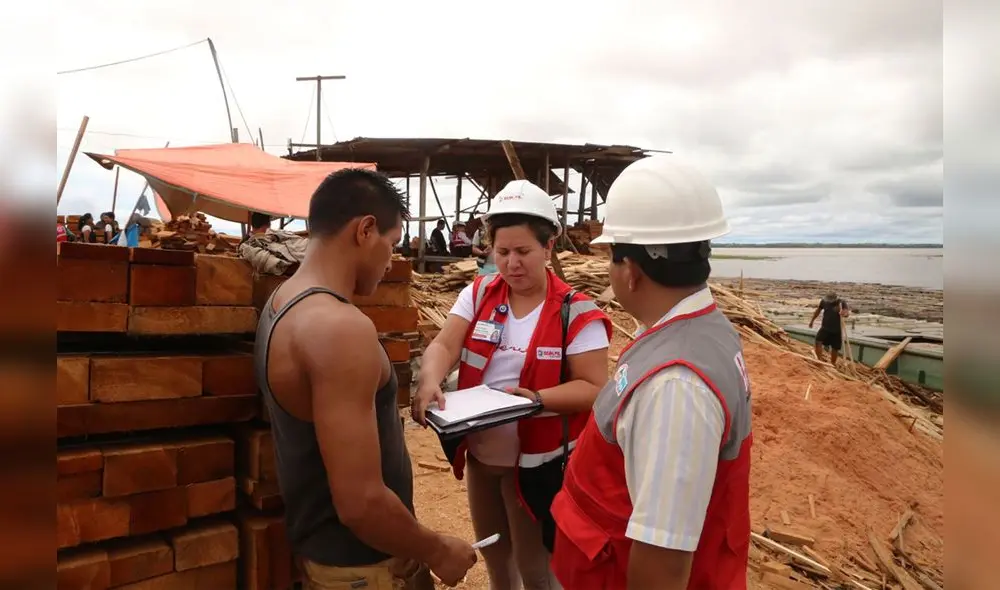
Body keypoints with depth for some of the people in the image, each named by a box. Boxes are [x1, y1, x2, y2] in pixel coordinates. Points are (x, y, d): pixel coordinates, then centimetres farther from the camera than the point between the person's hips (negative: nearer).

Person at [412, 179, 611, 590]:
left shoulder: (575, 312, -15)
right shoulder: (477, 295, -2)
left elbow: (594, 388, -15)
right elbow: (444, 345, -12)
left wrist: (537, 398, -31)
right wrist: (430, 381, -33)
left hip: (536, 461, -4)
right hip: (479, 454, 5)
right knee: (493, 552, 26)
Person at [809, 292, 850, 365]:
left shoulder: (841, 303, -13)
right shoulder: (824, 301, -5)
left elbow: (848, 311, -30)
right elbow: (818, 310, 12)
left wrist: (845, 313, -55)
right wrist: (812, 320, 18)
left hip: (837, 330, -1)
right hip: (825, 328, 1)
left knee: (835, 348, 7)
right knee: (818, 342, -21)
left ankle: (833, 363, 26)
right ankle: (820, 360, -17)